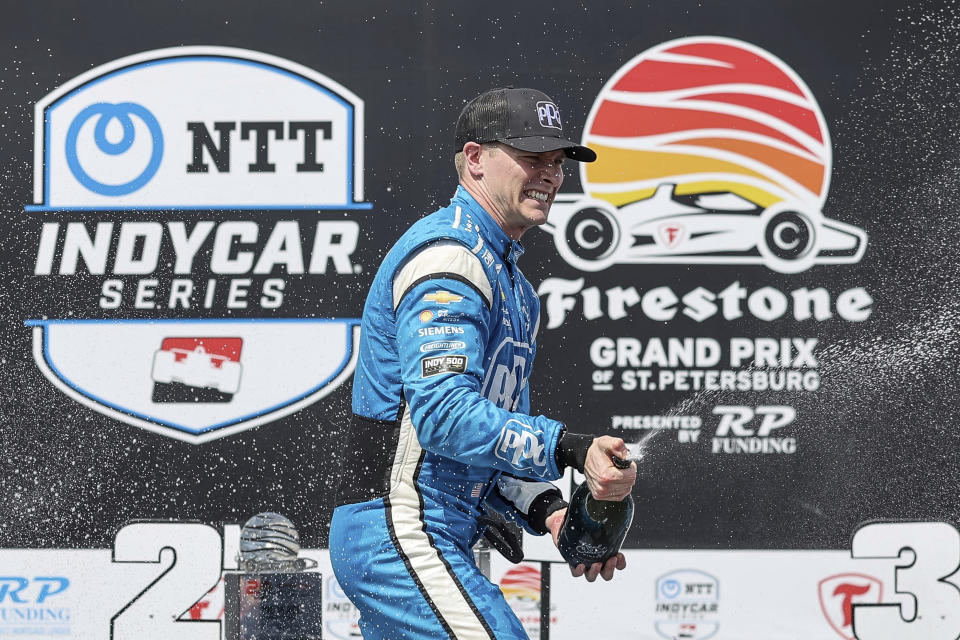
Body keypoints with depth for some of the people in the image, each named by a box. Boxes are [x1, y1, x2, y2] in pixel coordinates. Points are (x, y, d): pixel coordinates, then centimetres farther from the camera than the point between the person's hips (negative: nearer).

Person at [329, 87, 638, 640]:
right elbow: (444, 413, -26)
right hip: (402, 536, -11)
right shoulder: (449, 256, -13)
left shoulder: (513, 285, 21)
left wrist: (548, 510, 4)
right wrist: (571, 450, -32)